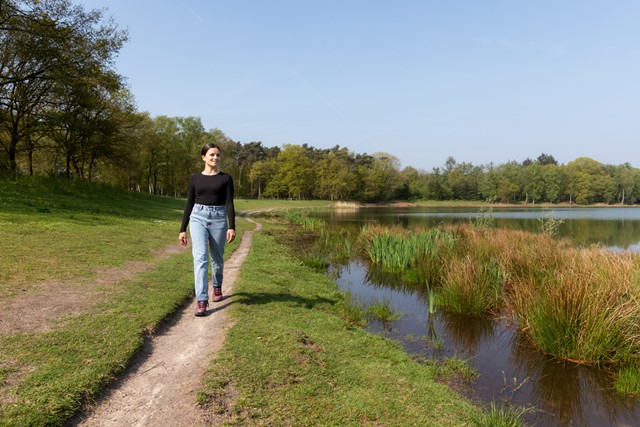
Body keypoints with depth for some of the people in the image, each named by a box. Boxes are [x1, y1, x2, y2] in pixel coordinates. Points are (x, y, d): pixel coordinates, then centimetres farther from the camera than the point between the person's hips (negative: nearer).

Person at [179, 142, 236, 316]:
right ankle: (201, 300, -16)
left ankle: (217, 286, 42)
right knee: (200, 257, -15)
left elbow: (229, 204, -5)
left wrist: (232, 227, -16)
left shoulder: (226, 178, 2)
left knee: (217, 258, 13)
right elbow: (189, 204, 8)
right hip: (198, 218, 0)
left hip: (218, 219, 0)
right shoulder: (195, 178, 7)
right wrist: (182, 229, 6)